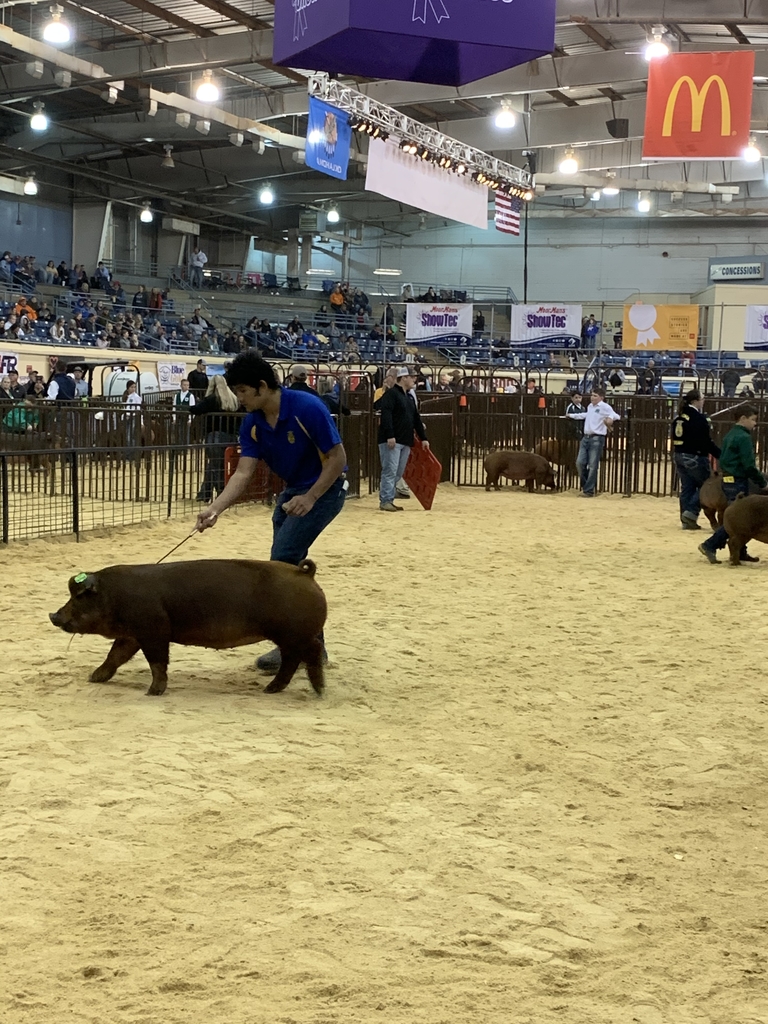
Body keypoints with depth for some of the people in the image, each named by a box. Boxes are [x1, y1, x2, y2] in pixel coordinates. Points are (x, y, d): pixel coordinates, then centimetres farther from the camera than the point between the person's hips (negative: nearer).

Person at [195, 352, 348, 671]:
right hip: (292, 490, 8)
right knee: (290, 565, 9)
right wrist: (215, 508, -24)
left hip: (326, 489, -8)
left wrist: (310, 498, -24)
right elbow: (243, 473, -10)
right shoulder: (252, 423, -6)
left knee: (283, 559, -16)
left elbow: (337, 457, -20)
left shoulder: (307, 408, -25)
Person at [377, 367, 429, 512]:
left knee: (398, 473, 8)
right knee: (390, 471, -9)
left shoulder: (409, 398, 20)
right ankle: (385, 501, -7)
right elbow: (386, 416, -18)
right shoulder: (391, 394, -8)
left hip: (406, 442, 9)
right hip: (391, 441, -9)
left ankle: (389, 500, 12)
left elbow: (416, 419, 24)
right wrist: (390, 436, -26)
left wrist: (423, 438, 20)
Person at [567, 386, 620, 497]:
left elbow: (616, 416, -12)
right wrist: (572, 416, 47)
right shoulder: (590, 406, 17)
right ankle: (586, 485, 21)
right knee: (580, 462, 3)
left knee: (592, 466, -3)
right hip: (586, 438, 7)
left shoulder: (604, 407, -6)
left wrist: (610, 418, -35)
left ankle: (589, 491, 2)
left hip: (597, 439, -7)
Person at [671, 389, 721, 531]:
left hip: (679, 456, 8)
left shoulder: (679, 417, 8)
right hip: (695, 458, -8)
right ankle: (691, 513, -6)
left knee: (686, 488, 12)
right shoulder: (699, 419, -16)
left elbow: (675, 438, 14)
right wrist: (721, 455, -13)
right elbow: (707, 442, -18)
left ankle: (686, 520, 12)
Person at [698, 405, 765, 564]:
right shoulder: (744, 437, -14)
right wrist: (763, 483, -9)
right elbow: (749, 466, -18)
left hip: (727, 481, 10)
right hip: (738, 482, -10)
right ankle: (709, 546, -9)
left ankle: (740, 552, 18)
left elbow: (722, 459, 19)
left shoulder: (729, 436, 14)